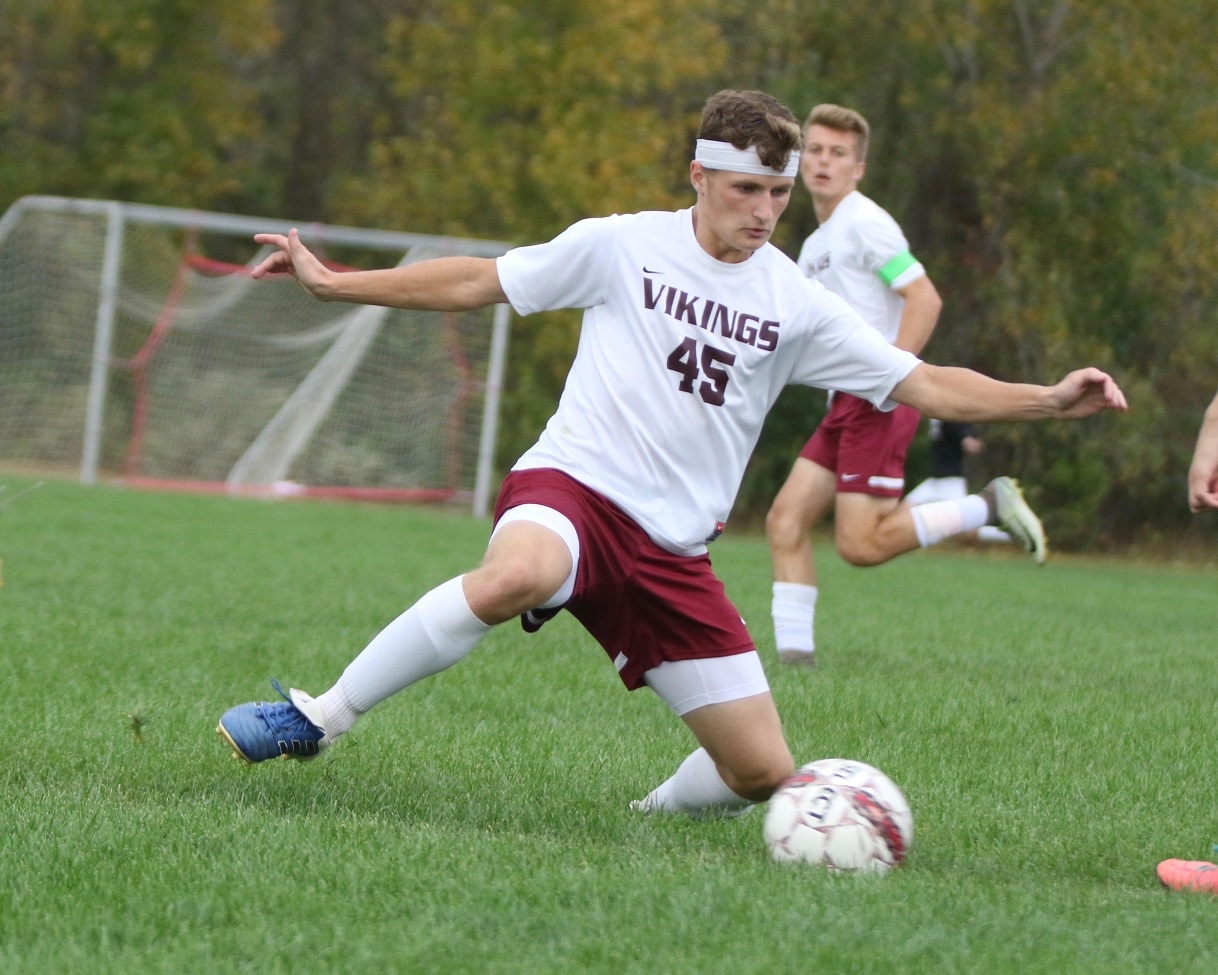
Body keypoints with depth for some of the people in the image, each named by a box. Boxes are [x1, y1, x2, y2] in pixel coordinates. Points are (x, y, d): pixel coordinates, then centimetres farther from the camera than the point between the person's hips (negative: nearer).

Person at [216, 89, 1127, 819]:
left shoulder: (796, 305, 6)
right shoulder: (622, 246, 0)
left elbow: (924, 385, 5)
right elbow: (478, 282, 9)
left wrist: (1049, 399, -8)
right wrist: (332, 282, 10)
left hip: (674, 547, 4)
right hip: (571, 488, -4)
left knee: (763, 772, -2)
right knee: (519, 576, -42)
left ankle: (656, 815, 34)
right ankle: (317, 720, -26)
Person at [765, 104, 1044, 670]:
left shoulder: (864, 223, -9)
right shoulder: (816, 242, 20)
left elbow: (924, 300, -17)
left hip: (880, 403, -9)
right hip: (846, 404, 9)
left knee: (860, 545, -14)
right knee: (785, 519, -1)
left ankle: (989, 507, -1)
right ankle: (795, 652, 0)